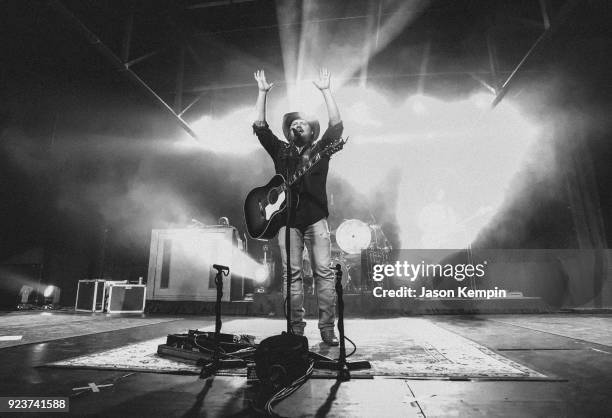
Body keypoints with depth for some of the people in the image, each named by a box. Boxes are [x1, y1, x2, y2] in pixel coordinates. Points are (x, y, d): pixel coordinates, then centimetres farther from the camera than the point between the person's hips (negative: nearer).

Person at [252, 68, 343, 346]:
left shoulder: (320, 149, 14)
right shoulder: (281, 151, 18)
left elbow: (336, 125, 3)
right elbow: (260, 127, 13)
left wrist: (325, 91, 2)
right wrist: (263, 93, 11)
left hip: (316, 218, -1)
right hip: (287, 219, 2)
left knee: (324, 272, -5)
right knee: (291, 274, 0)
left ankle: (327, 328, 3)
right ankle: (295, 330, 8)